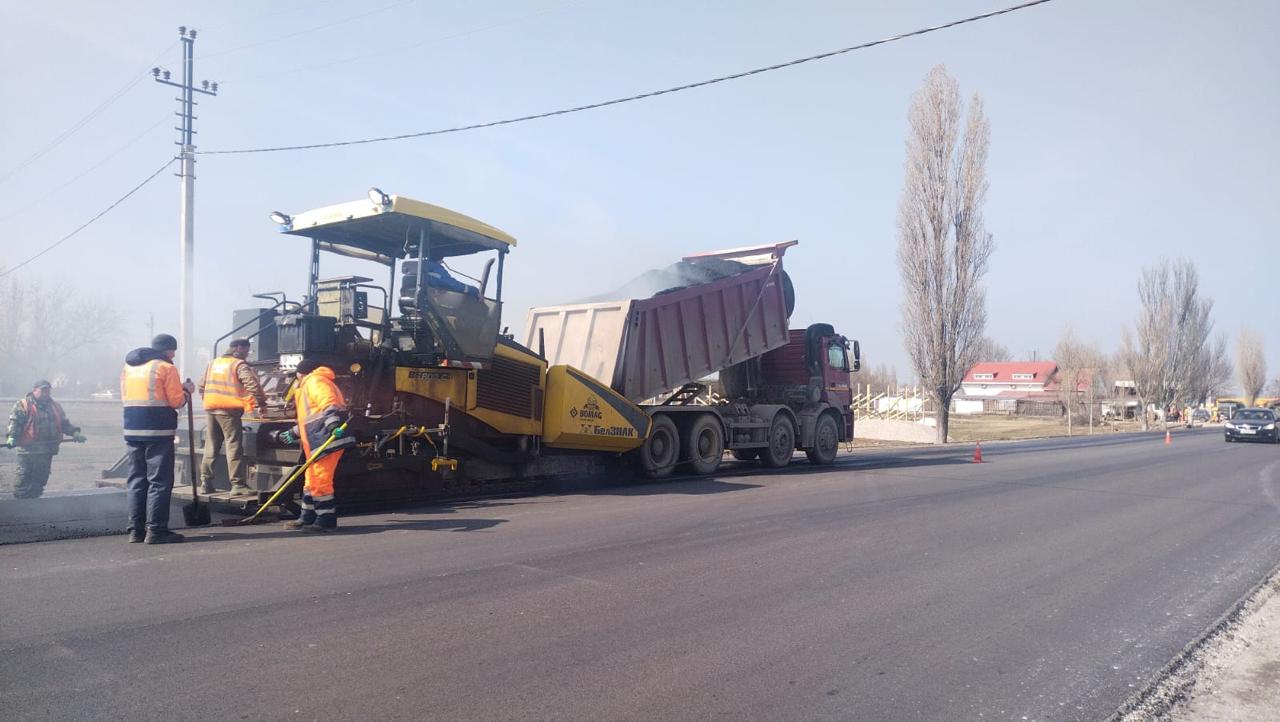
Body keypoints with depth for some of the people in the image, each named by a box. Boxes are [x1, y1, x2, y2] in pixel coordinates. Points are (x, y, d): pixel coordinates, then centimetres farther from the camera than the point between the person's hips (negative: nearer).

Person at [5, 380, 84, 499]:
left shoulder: (55, 407, 17)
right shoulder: (22, 405, -1)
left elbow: (65, 423, 18)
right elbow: (14, 422, -11)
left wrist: (74, 432, 2)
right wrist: (11, 437, -27)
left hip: (47, 451, 6)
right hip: (28, 450, -5)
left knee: (41, 479, 10)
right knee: (24, 478, -5)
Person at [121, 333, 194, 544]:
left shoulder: (128, 367, 16)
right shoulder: (165, 368, -5)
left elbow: (125, 399, 18)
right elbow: (176, 401, -8)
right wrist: (187, 391, 12)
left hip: (133, 430, 7)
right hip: (159, 432, -7)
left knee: (137, 480, 11)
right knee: (160, 481, -3)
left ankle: (136, 529, 13)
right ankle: (156, 530, -5)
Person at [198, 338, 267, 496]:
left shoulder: (213, 363, 17)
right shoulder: (239, 364, -5)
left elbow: (202, 385, 21)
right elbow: (252, 384, -16)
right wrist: (261, 401, -7)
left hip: (211, 409, 7)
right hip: (229, 411, -7)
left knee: (211, 447, 14)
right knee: (234, 447, -6)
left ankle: (206, 483, 17)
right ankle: (238, 484, -9)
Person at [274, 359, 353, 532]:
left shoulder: (314, 381, -2)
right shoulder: (309, 385, 31)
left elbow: (328, 402, -22)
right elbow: (309, 420, 36)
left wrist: (332, 421, -37)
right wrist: (291, 434, 42)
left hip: (326, 439, -11)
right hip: (318, 441, 11)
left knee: (320, 479, -10)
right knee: (312, 479, 16)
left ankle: (327, 520, -8)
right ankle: (308, 518, 24)